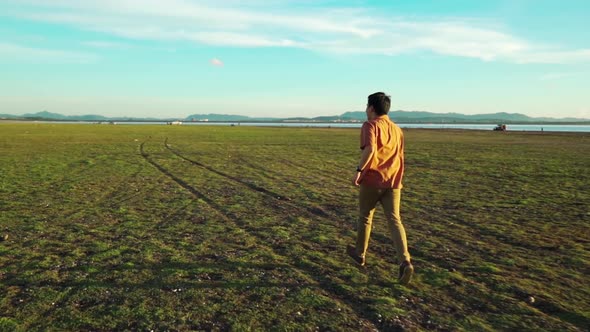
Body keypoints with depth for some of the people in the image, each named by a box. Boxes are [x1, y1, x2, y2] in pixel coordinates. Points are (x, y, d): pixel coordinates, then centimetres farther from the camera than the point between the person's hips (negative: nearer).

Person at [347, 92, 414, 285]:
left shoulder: (370, 125, -5)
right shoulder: (396, 129, 17)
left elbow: (370, 149, -23)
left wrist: (359, 170, -21)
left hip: (373, 179, -5)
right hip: (393, 181, 5)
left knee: (365, 217, 13)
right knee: (394, 220, 2)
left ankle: (360, 254, 30)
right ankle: (405, 262, -14)